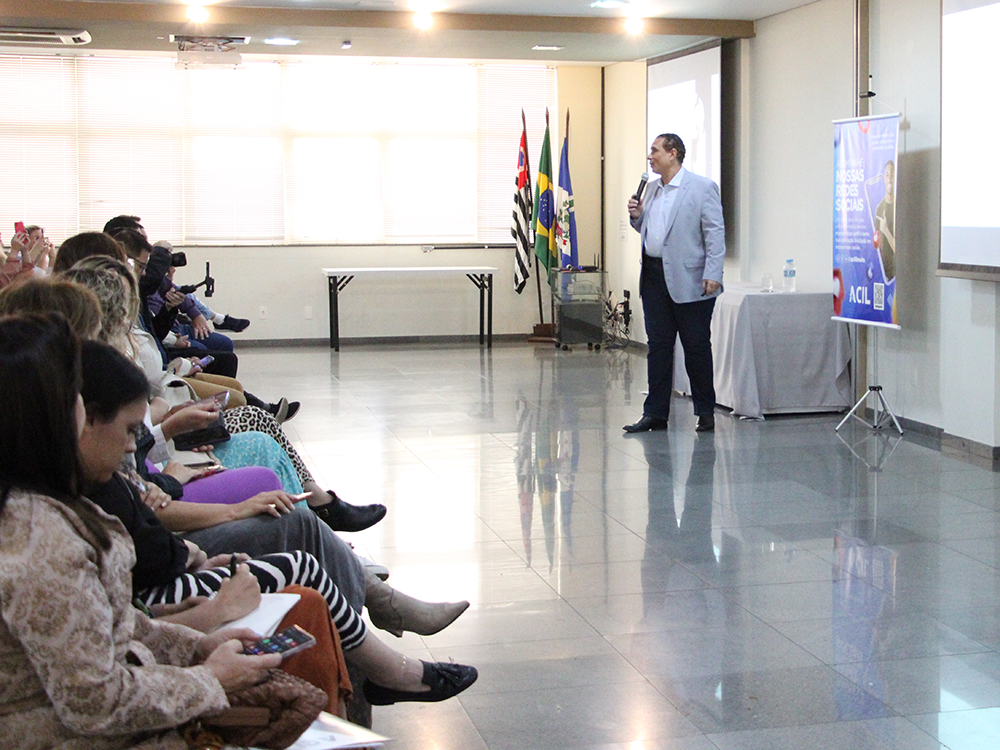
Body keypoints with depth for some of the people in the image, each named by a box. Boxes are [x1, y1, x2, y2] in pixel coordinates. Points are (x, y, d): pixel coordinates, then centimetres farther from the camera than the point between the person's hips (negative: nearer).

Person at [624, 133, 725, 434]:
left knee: (696, 347, 2)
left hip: (689, 281, -6)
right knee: (658, 346, 9)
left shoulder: (702, 187, -6)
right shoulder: (652, 188, 16)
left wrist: (712, 274, -17)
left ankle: (706, 412, 14)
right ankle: (655, 413, 14)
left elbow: (715, 232, -10)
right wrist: (637, 216, 4)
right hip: (654, 277, 7)